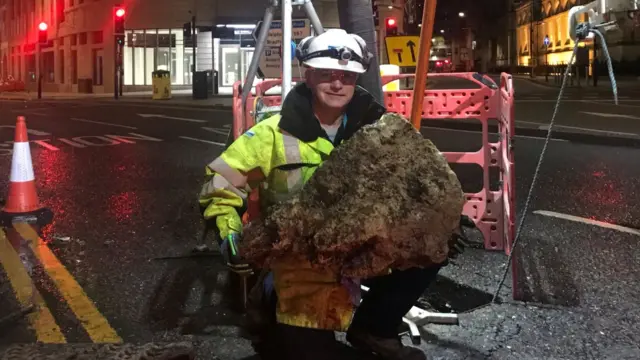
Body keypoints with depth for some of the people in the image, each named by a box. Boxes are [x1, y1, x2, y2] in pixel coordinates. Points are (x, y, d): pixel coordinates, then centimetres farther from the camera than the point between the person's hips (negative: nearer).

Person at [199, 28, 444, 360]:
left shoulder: (374, 128, -1)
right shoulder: (275, 133, -8)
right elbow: (221, 178, -2)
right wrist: (228, 230, -15)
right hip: (300, 256, -3)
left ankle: (372, 328, 5)